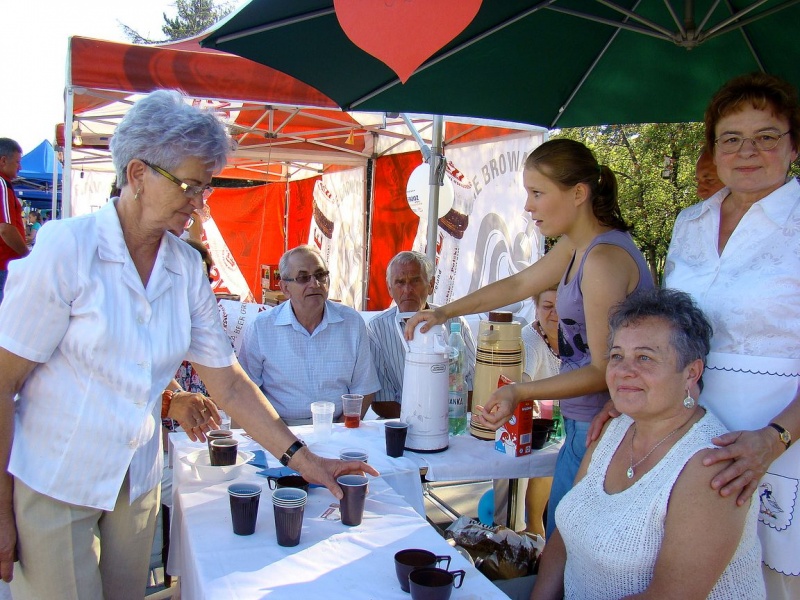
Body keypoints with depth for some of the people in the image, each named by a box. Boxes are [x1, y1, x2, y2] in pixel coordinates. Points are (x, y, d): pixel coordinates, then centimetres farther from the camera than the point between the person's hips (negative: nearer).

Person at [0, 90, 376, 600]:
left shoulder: (186, 267, -3)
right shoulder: (67, 248, -17)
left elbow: (230, 384, 0)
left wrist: (301, 457, -5)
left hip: (138, 482, 5)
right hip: (50, 484, -4)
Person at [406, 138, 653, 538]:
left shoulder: (604, 258, -22)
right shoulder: (575, 246, 8)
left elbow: (605, 370, -21)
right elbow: (519, 284, 20)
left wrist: (520, 392, -29)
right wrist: (446, 311, 20)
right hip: (583, 425, 9)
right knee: (555, 527, 16)